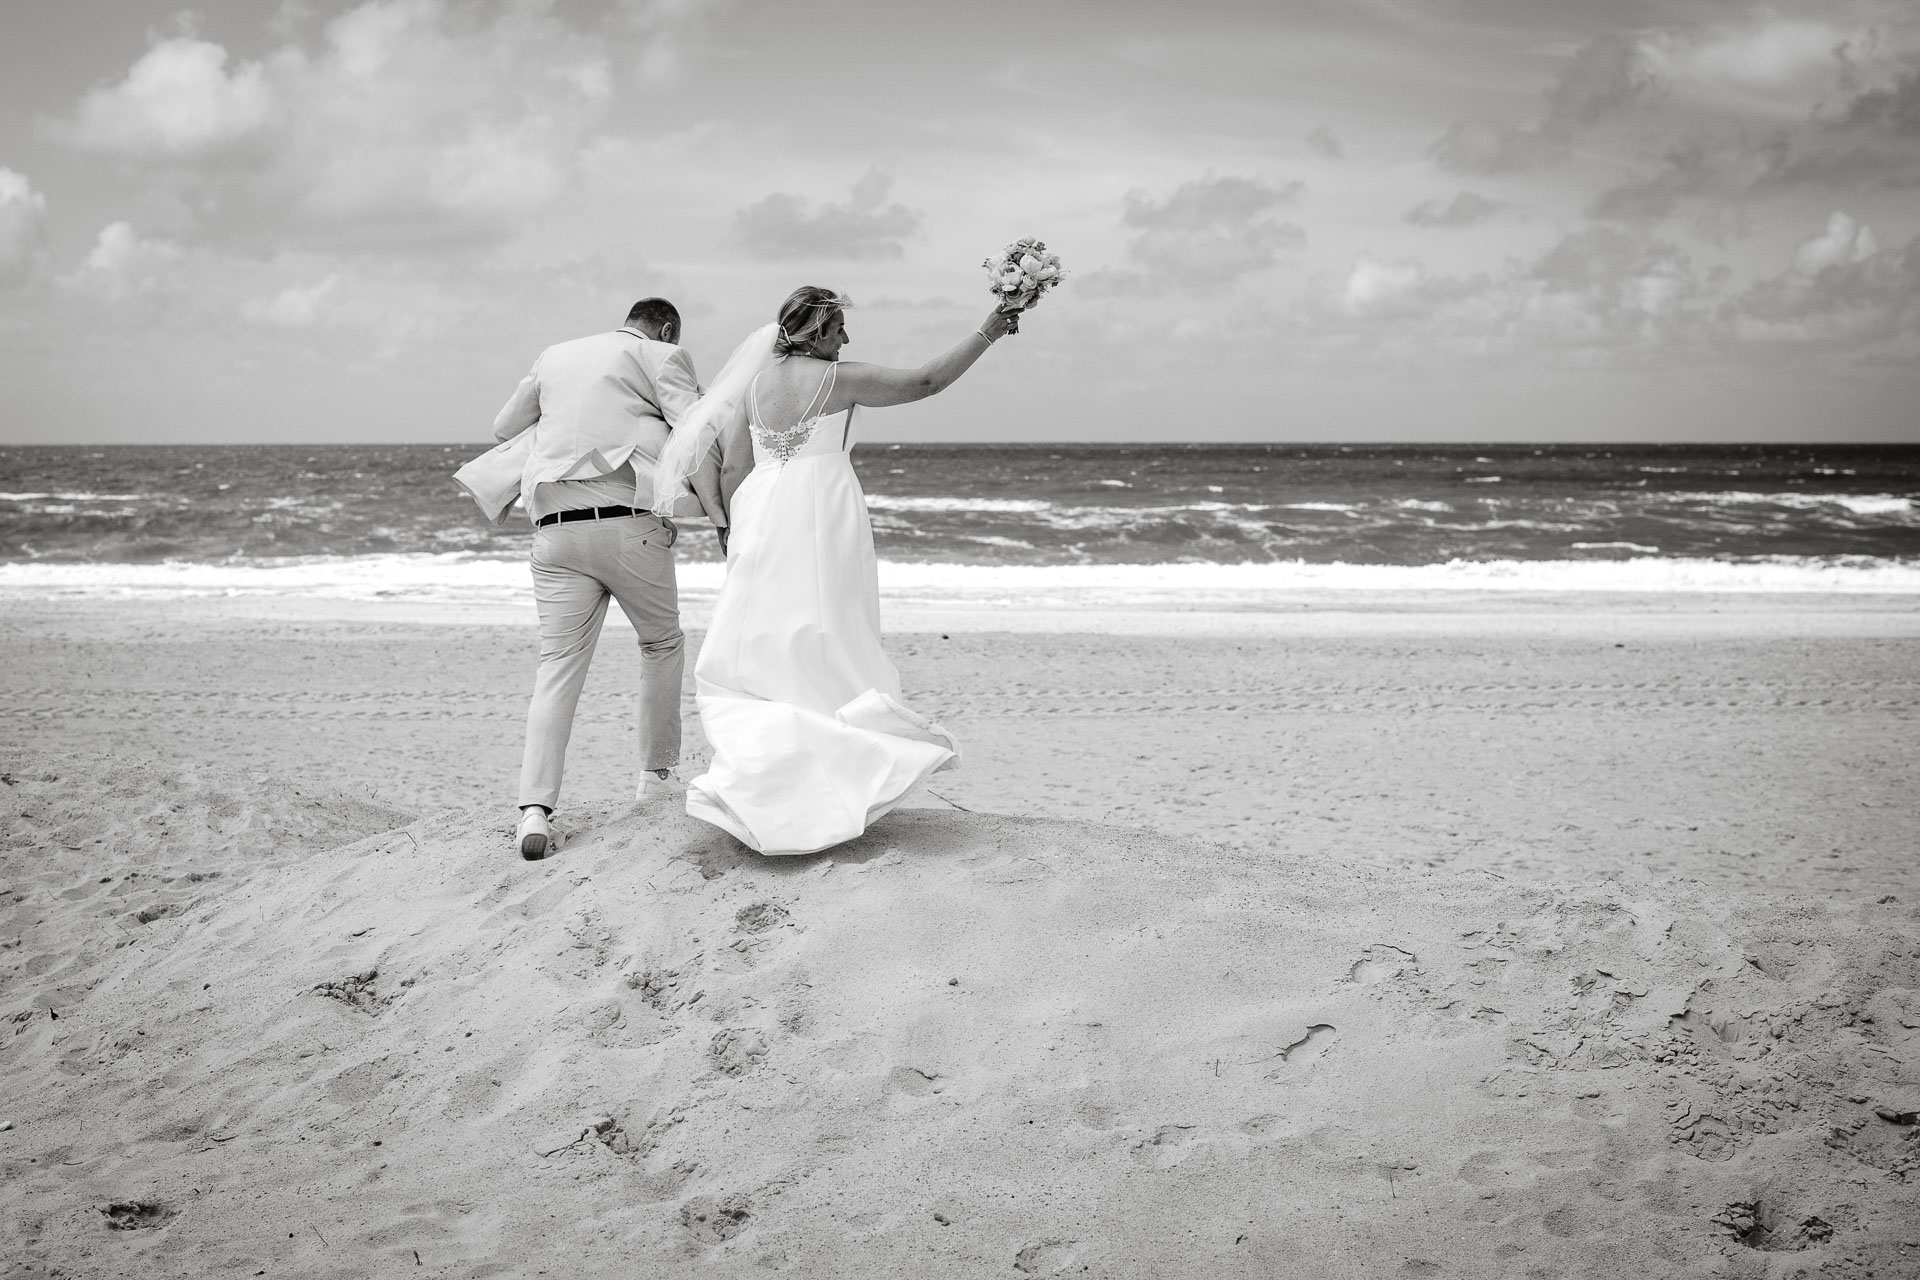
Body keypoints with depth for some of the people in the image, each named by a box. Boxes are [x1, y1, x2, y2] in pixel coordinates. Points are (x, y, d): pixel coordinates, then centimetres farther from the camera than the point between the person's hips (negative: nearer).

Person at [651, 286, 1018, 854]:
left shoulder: (755, 381, 9)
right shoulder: (835, 379, -6)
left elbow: (731, 463, 11)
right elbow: (925, 382, -4)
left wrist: (736, 527, 21)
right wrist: (986, 334, 3)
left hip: (764, 518, 4)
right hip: (822, 518, -4)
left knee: (755, 649, 6)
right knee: (826, 646, 2)